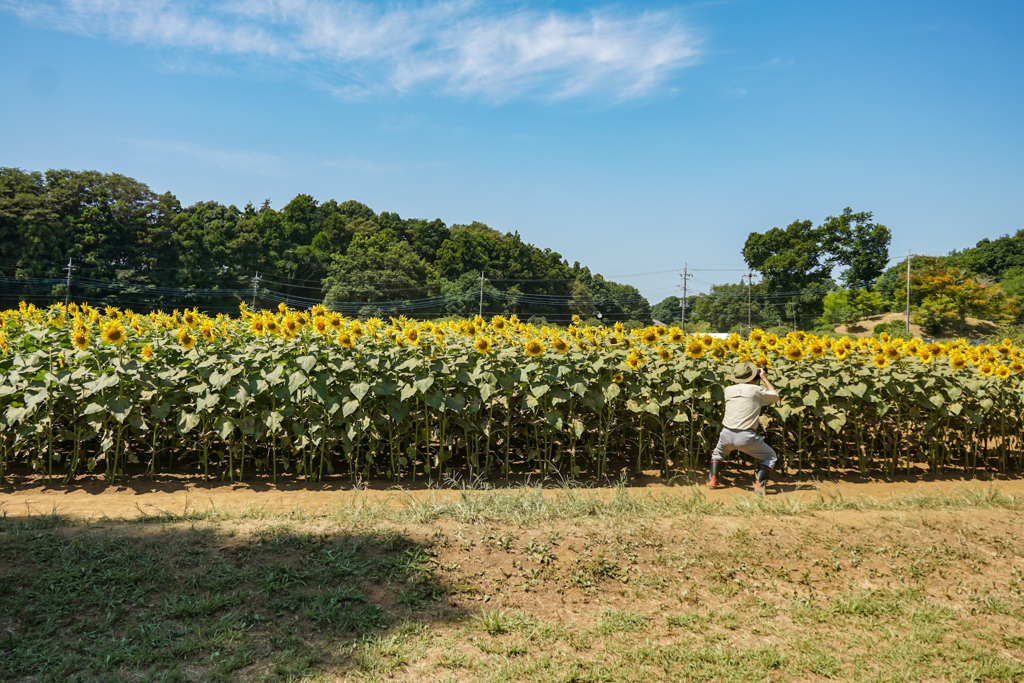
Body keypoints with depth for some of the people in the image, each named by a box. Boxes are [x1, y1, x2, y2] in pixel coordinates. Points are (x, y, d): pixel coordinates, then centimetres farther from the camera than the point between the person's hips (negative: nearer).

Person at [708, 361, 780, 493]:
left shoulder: (728, 390, 8)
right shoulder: (756, 390, -3)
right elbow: (775, 397, 15)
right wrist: (764, 379, 20)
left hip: (727, 434, 4)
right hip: (746, 437, -4)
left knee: (718, 453, 35)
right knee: (771, 457, 17)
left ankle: (713, 480, 21)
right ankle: (759, 484, 2)